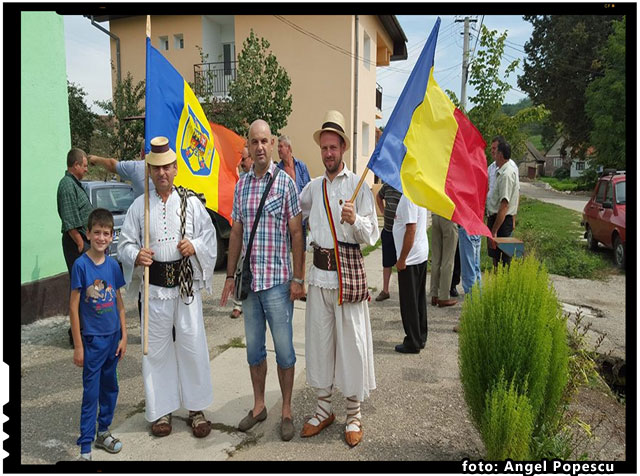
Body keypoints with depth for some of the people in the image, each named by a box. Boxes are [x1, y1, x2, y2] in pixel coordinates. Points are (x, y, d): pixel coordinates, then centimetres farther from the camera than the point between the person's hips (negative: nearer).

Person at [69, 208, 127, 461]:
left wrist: (123, 336, 4)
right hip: (92, 338, -5)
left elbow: (119, 302, 6)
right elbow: (73, 306, -10)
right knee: (90, 393, 2)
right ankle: (85, 447, 14)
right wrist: (78, 345, -11)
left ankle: (103, 431, 34)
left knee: (110, 387, 16)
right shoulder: (81, 265, -12)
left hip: (113, 336, 5)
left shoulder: (113, 265, 1)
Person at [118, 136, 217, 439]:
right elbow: (125, 242, 4)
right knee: (157, 347, 9)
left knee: (192, 344, 4)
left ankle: (196, 408, 21)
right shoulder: (139, 206, 4)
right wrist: (136, 256, -16)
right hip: (155, 284, 1)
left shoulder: (191, 202, 3)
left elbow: (209, 234, 6)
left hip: (187, 282, 0)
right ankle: (162, 410, 26)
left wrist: (195, 246, -13)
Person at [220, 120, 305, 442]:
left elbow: (296, 233, -5)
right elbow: (236, 233, 12)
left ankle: (286, 411, 22)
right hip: (248, 279, 5)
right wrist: (230, 276, 10)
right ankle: (258, 406, 31)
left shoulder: (285, 183, -5)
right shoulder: (241, 185, 8)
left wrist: (298, 278, -8)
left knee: (284, 348, 5)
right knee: (254, 347, 15)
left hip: (277, 281, -4)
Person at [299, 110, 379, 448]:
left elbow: (372, 235, -8)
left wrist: (355, 220, -25)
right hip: (319, 271, 5)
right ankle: (323, 409, 28)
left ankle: (353, 415, 21)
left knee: (351, 342, 2)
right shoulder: (313, 187, 11)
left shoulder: (358, 186, -3)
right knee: (318, 339, 11)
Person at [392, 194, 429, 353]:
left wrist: (402, 259, -18)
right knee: (419, 298, 17)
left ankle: (413, 343, 12)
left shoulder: (408, 197, -21)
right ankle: (420, 338, 27)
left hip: (410, 257, -9)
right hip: (422, 254, 9)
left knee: (409, 301, 2)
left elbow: (411, 229, -23)